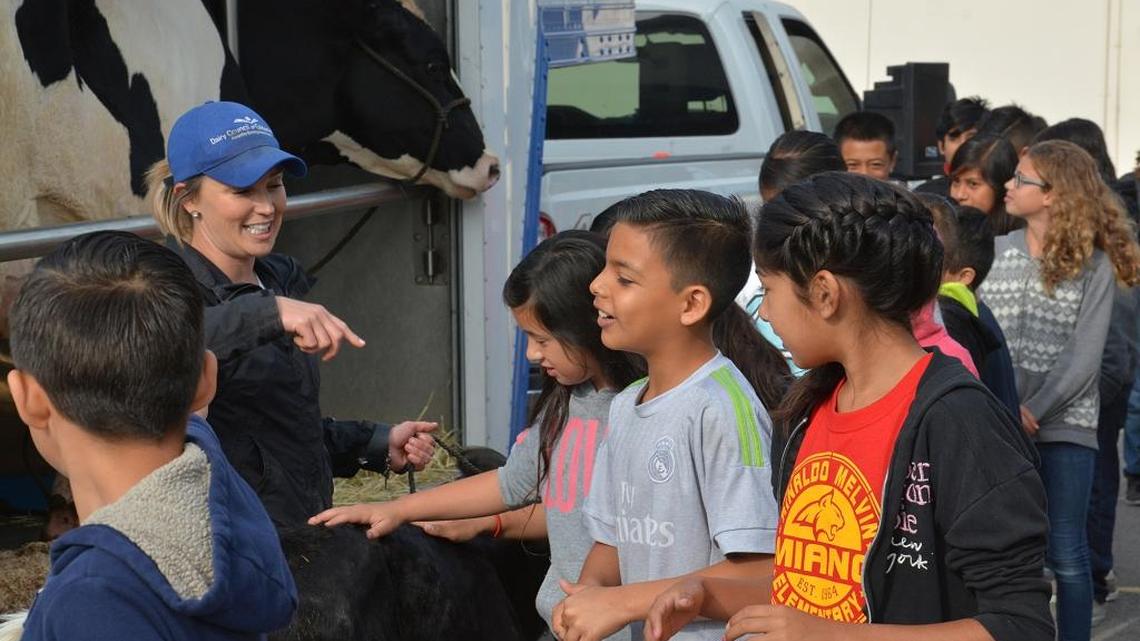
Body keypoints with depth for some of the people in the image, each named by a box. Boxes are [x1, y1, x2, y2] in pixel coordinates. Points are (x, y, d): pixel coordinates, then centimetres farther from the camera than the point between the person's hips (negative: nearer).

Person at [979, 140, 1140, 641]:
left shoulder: (1094, 264, -3)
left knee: (1065, 555, 2)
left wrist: (1032, 410, -16)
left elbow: (1084, 356, -9)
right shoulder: (994, 253, 4)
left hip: (1064, 426, -2)